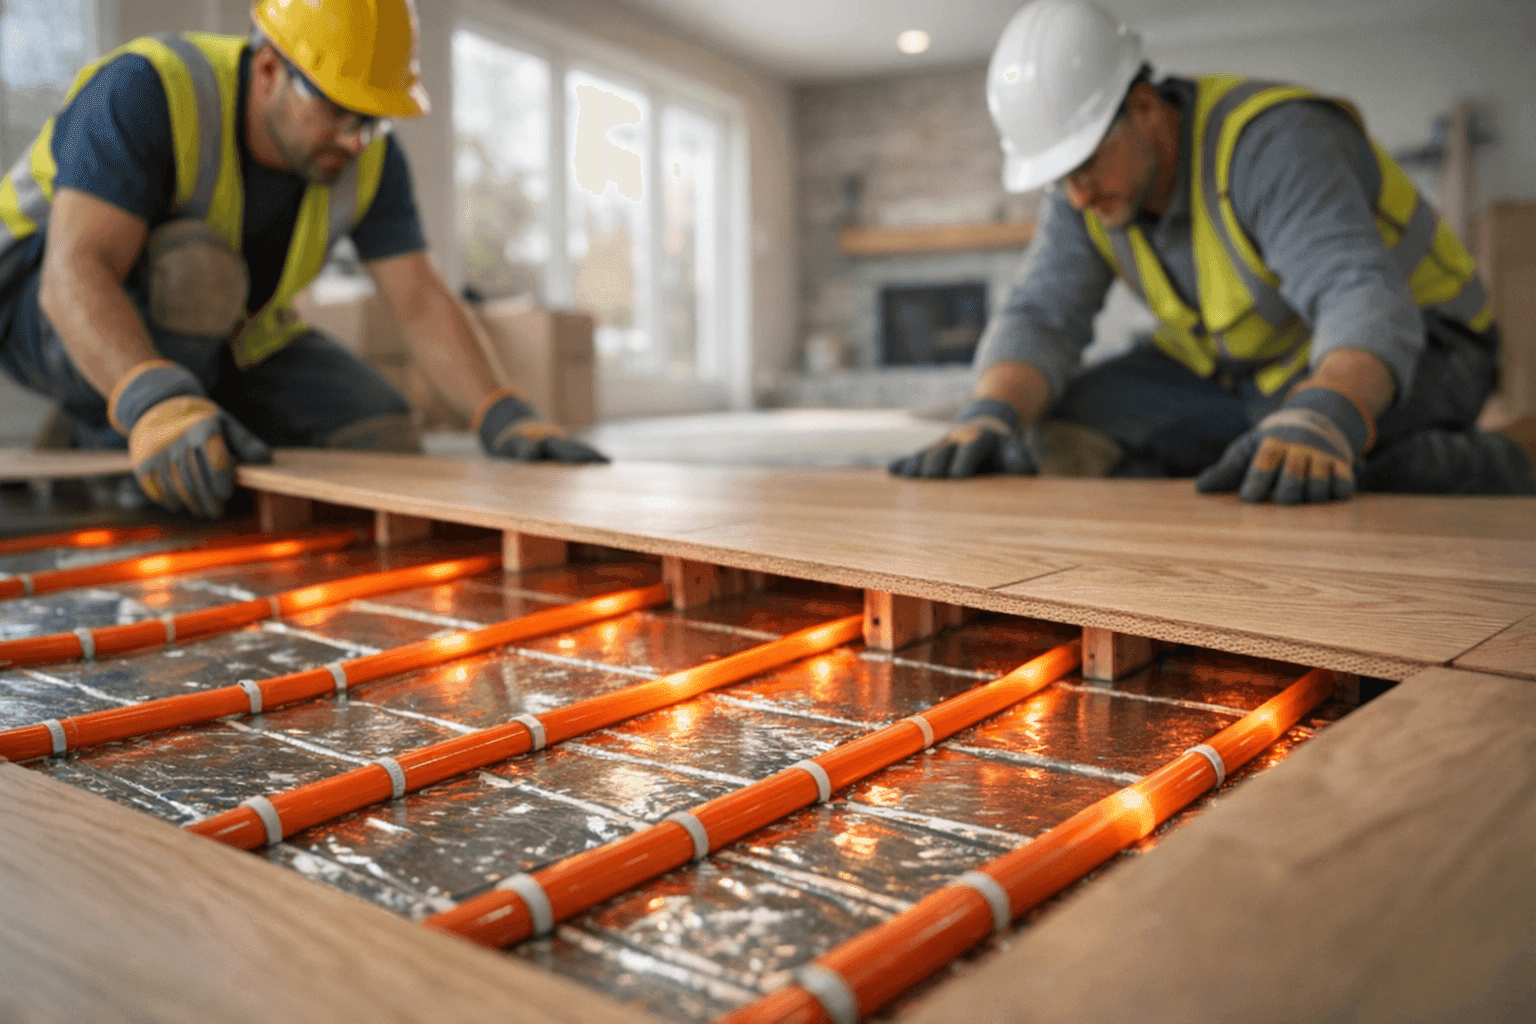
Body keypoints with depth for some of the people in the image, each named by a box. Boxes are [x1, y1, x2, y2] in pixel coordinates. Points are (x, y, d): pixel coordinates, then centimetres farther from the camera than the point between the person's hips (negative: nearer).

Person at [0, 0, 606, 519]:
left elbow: (422, 304, -18)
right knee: (195, 267, -36)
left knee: (377, 431, -10)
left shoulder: (369, 159, -14)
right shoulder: (147, 92, -30)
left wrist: (505, 420, -35)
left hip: (214, 334, 6)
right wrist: (154, 404, -58)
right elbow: (76, 273, -40)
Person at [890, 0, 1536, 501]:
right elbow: (1039, 317, -17)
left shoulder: (1271, 143, -31)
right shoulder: (1087, 187, -10)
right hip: (1241, 371, 6)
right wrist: (989, 416, -38)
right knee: (1058, 431, -12)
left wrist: (1320, 426, -64)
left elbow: (1366, 303, -43)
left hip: (1410, 349, -6)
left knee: (1312, 466, -40)